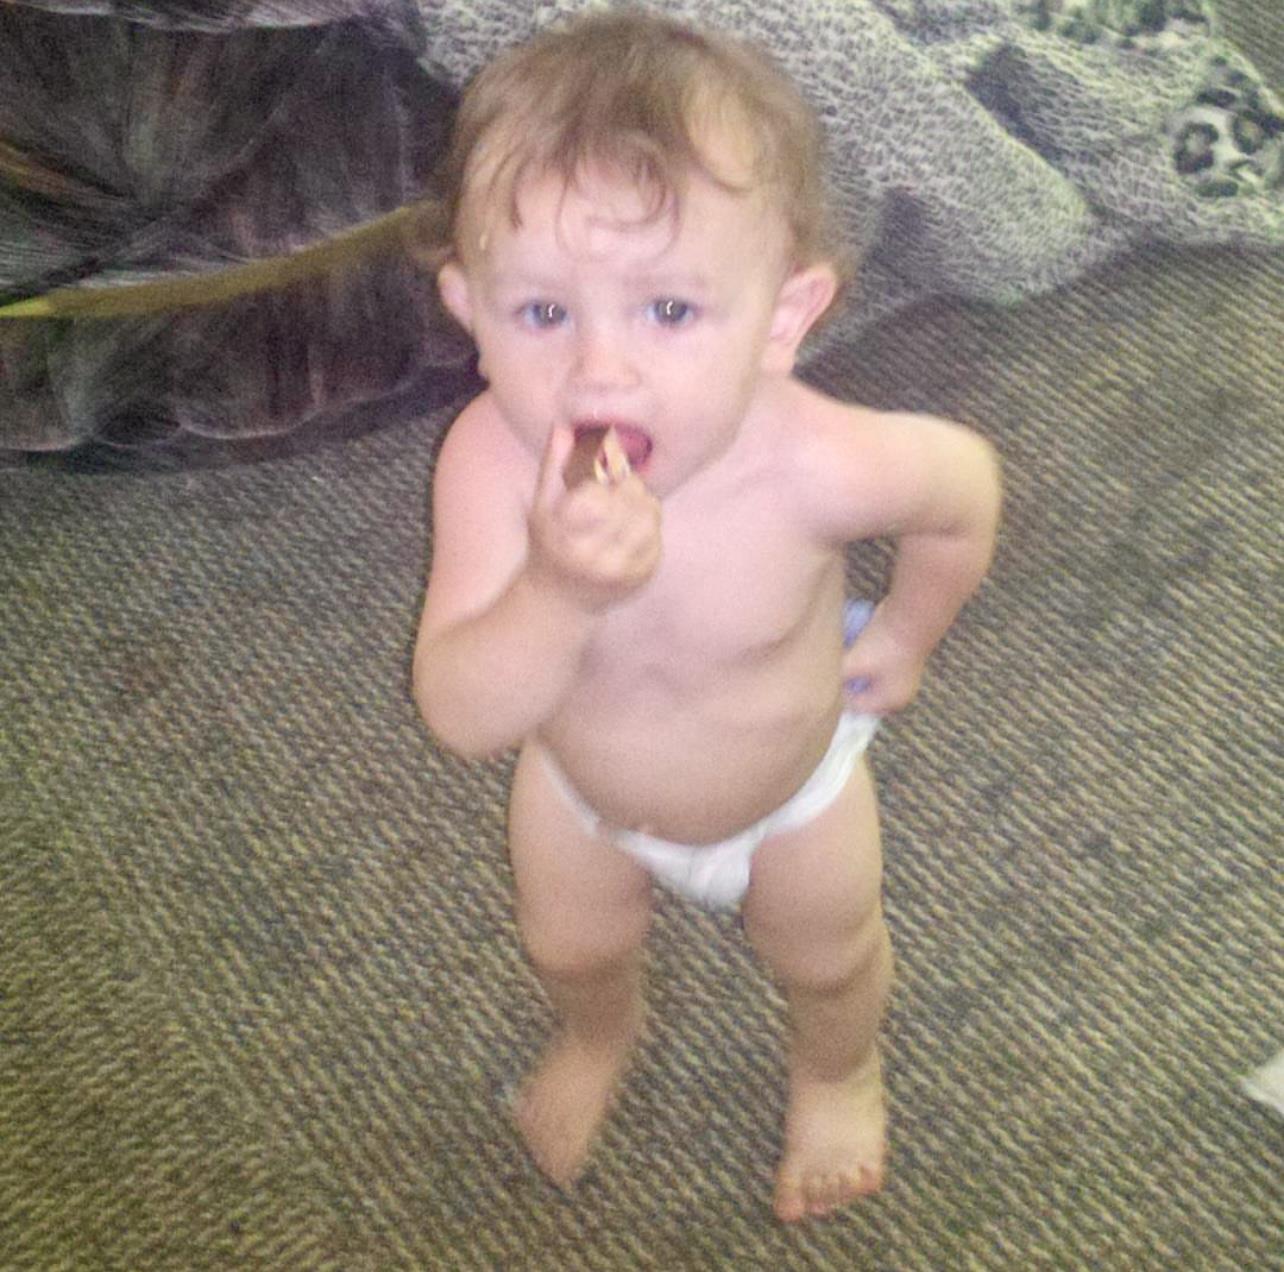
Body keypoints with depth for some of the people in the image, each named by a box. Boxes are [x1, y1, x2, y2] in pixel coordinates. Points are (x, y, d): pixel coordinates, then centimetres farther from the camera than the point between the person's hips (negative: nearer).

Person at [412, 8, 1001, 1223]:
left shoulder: (816, 468, -41)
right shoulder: (491, 461, -38)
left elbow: (965, 482, -17)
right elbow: (461, 715, -37)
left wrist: (905, 635, -2)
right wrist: (560, 594, -55)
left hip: (791, 793, -1)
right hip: (581, 794, 2)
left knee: (827, 958, 27)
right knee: (569, 949, 29)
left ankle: (837, 1070, 64)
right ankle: (599, 1037, 67)